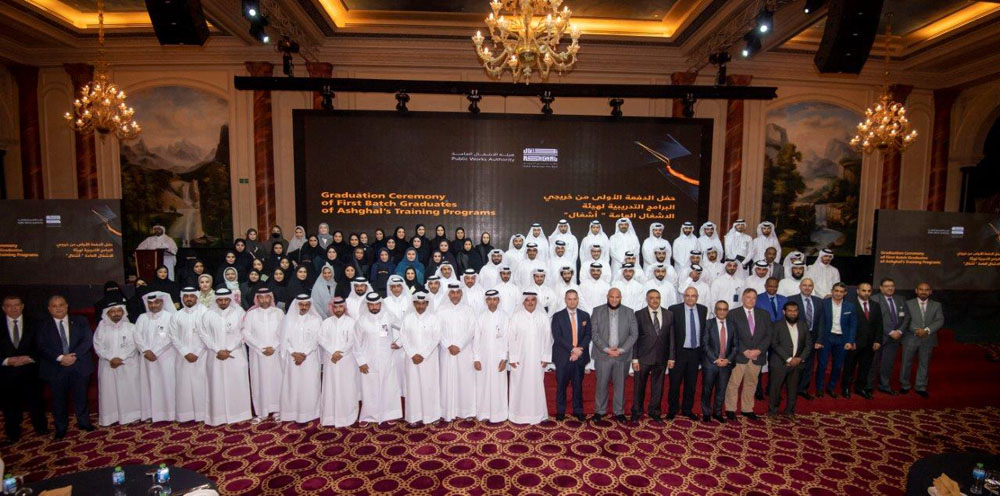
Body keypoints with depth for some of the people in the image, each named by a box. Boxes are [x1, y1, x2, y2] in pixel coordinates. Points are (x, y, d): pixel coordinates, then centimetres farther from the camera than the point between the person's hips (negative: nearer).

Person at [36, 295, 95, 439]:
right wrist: (60, 358, -18)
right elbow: (42, 347, -5)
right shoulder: (43, 325, 3)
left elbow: (88, 339, -3)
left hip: (79, 366, 0)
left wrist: (75, 356, -16)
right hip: (55, 369, 0)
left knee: (81, 397, 10)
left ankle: (84, 422, 25)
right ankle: (60, 428, 25)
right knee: (58, 400, 9)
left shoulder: (80, 321, 4)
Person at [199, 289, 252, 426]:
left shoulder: (239, 312, -2)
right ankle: (219, 416, 15)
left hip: (236, 355, -1)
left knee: (237, 385, 3)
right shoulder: (208, 314, 2)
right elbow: (205, 335, -1)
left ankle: (238, 414, 14)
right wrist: (218, 350, -10)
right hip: (216, 356, 1)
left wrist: (228, 350, -10)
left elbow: (242, 334, -3)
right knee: (217, 386, 4)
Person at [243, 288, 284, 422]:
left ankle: (276, 410, 12)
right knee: (259, 380, 3)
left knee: (276, 380, 2)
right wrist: (261, 348, -10)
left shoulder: (279, 312, 3)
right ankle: (261, 412, 12)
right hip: (257, 353, 0)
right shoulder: (251, 314, 1)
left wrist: (274, 347, -10)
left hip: (275, 353, 0)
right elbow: (246, 333, -3)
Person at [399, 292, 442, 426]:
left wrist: (422, 355, -12)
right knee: (413, 386, 5)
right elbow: (403, 337, -1)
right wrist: (413, 354, -10)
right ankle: (414, 416, 15)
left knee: (429, 386, 2)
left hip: (429, 358, -1)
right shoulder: (407, 317, 2)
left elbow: (436, 338, -6)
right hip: (412, 358, 1)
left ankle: (429, 416, 14)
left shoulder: (433, 318, -2)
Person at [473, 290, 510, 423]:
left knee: (498, 385, 5)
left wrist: (504, 358, -7)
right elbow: (476, 338, -1)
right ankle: (484, 413, 19)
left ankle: (498, 413, 18)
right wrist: (476, 359, -4)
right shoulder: (481, 317, -1)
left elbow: (507, 338, -4)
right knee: (483, 384, 7)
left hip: (498, 357, -1)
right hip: (483, 357, 1)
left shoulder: (504, 316, -4)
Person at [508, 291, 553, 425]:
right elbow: (511, 338, -4)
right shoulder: (516, 317, -5)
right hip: (520, 359, -1)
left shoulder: (543, 317, -1)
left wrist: (546, 357, -1)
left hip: (537, 359, 1)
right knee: (519, 386, 7)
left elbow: (547, 338, 1)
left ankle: (537, 414, 23)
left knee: (537, 386, 9)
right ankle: (519, 413, 21)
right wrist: (512, 358, -7)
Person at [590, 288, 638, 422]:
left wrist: (621, 350, -10)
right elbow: (594, 333, -4)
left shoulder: (629, 312, 3)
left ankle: (619, 412, 25)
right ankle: (599, 411, 20)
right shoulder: (597, 311, 0)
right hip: (602, 355, -1)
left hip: (622, 355, 1)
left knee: (620, 385, 10)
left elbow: (634, 334, -1)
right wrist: (607, 349, -13)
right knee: (601, 384, 5)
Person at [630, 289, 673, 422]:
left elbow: (671, 337, 5)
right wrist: (634, 358, -9)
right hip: (643, 357, -2)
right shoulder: (639, 314, -4)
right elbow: (634, 337, -6)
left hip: (661, 358, 2)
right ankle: (636, 412, 23)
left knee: (658, 386, 13)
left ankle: (654, 411, 30)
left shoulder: (669, 315, 4)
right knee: (639, 386, 8)